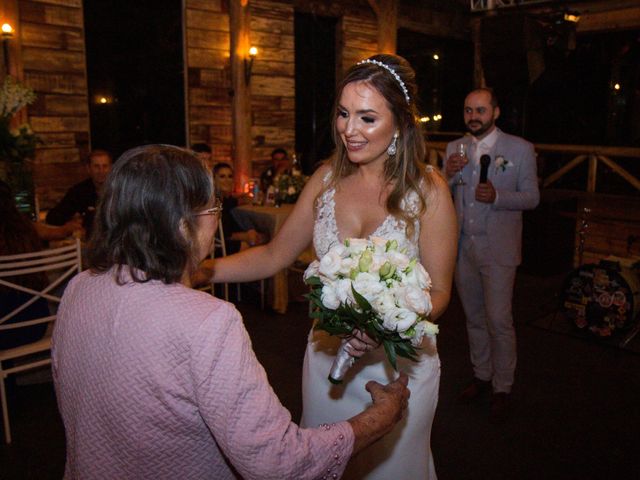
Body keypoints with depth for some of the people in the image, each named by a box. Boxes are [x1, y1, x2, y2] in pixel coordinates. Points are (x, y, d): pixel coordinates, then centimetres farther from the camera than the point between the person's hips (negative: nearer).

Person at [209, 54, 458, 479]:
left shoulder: (427, 189, -15)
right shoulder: (327, 178, -3)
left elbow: (438, 292, -11)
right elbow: (274, 256, 1)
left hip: (397, 360, -3)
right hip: (327, 353, 4)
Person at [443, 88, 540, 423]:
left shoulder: (520, 149, -3)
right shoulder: (454, 148, 8)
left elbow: (531, 197, -3)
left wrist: (497, 196, -21)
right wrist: (448, 175, -13)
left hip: (498, 249, -4)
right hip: (462, 246, 4)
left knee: (499, 321, -3)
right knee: (474, 318, 16)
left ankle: (502, 389, 15)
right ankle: (481, 376, 33)